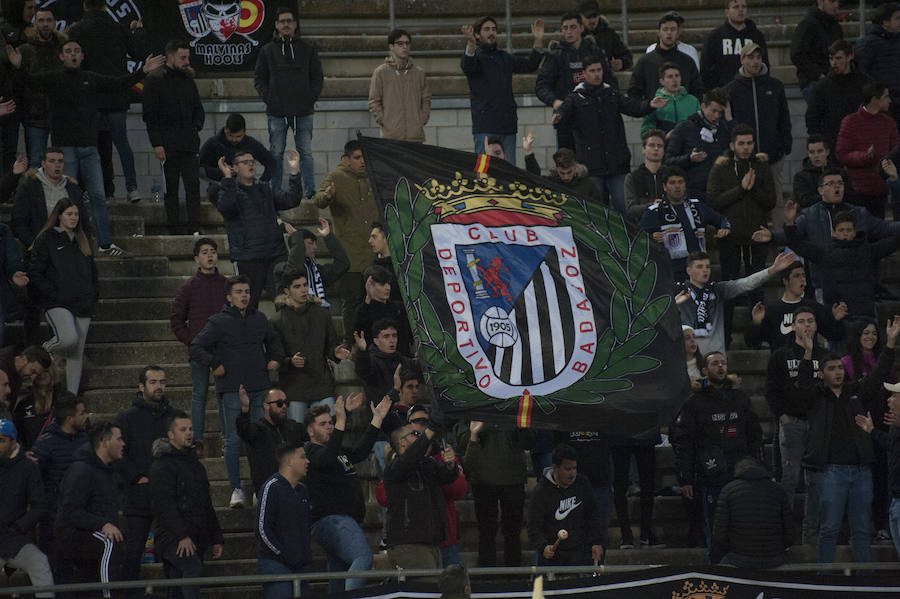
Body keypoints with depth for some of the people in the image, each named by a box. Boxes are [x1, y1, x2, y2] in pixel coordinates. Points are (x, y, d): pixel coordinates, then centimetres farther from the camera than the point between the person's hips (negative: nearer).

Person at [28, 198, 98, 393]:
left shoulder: (81, 241, 18)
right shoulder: (46, 239, -1)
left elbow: (92, 271, 25)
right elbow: (35, 273, -5)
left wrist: (94, 295, 10)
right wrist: (53, 295, -13)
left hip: (82, 304, 6)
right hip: (57, 304, -6)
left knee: (77, 353, 2)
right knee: (69, 338, -27)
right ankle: (44, 352, 5)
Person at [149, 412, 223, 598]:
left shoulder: (195, 464, 24)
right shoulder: (163, 465, -6)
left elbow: (206, 505, 29)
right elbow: (164, 504, -15)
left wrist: (216, 539, 25)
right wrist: (182, 535, -22)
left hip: (196, 539, 8)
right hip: (173, 539, -8)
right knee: (193, 569, -29)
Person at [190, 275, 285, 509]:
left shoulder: (260, 319, 11)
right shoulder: (218, 322, -3)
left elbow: (273, 341, 29)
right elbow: (196, 348, -6)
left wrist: (276, 358, 13)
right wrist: (214, 365, -13)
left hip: (259, 387, 4)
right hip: (231, 389, -4)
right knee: (233, 440, -2)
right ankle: (236, 490, 3)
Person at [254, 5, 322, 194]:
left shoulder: (307, 50, 8)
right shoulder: (268, 51, 6)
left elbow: (317, 76, 11)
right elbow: (259, 78, 7)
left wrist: (312, 98, -1)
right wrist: (268, 98, -5)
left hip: (303, 112, 0)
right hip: (276, 113, 0)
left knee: (306, 152, 1)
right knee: (276, 153, 3)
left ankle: (310, 191, 3)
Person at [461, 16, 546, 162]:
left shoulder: (504, 58, 20)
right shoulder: (475, 55, 1)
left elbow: (530, 65, 19)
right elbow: (467, 66, -22)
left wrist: (538, 41, 5)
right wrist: (471, 45, -42)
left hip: (508, 125, 6)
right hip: (485, 127, -6)